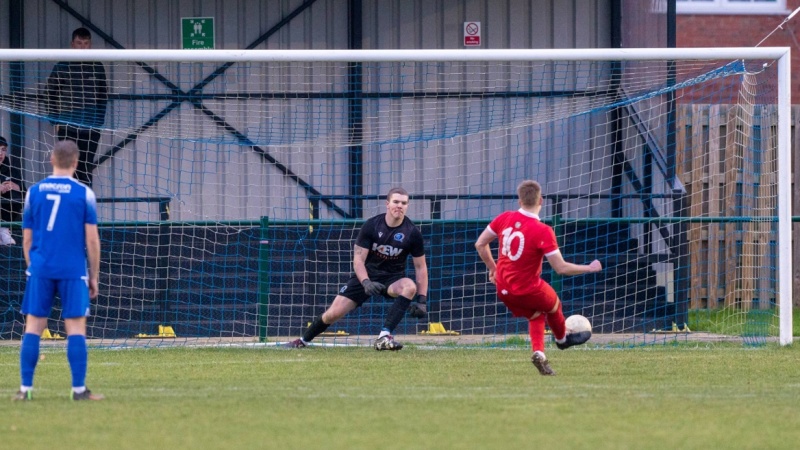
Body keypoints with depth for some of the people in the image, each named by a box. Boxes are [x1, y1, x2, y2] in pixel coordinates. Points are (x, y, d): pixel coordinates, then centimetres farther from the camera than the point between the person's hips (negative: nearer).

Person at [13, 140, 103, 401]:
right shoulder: (83, 193, -2)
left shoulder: (34, 192, 6)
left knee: (33, 327, 6)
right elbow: (92, 239, -1)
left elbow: (27, 239, 12)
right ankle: (79, 389, -2)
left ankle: (25, 388, 4)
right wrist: (94, 276, 7)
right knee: (76, 328, 0)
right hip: (73, 271, -2)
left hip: (40, 270, 2)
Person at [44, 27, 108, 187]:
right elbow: (49, 94, 3)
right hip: (67, 127, -2)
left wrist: (99, 120, 5)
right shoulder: (62, 67, 0)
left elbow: (103, 96, 13)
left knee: (86, 169, 2)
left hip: (91, 127, 2)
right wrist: (56, 121, -3)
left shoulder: (97, 67, 7)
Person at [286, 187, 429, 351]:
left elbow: (420, 267, -3)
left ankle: (385, 337, -39)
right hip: (367, 275, 0)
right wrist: (366, 283, -31)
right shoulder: (371, 225, -13)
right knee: (333, 314, -7)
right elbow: (358, 259, -13)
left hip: (393, 278, 0)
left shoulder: (412, 232, -11)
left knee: (410, 287, -36)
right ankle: (303, 341, 22)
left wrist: (422, 300, -10)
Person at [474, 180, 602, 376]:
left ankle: (538, 352, 8)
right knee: (553, 304, 26)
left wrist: (493, 268, 20)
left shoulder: (504, 218, -7)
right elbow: (561, 268, -21)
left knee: (536, 315, 27)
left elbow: (480, 244, 4)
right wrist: (589, 268, -6)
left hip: (503, 290, 5)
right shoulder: (543, 232, -24)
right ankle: (562, 338, 50)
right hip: (528, 290, -5)